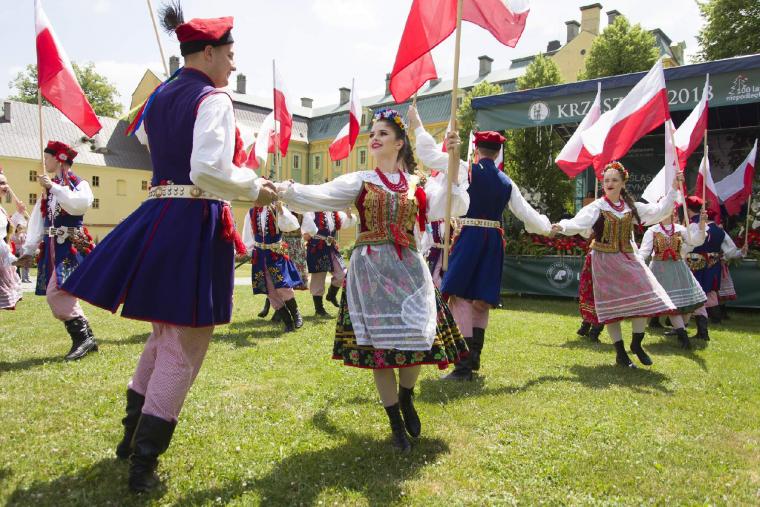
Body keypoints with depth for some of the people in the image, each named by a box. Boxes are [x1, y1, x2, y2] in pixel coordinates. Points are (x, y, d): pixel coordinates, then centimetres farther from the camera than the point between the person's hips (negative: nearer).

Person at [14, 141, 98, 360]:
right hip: (51, 248, 7)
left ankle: (82, 337, -8)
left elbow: (80, 204, -24)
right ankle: (86, 338, 15)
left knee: (56, 294, -18)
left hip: (71, 248, -7)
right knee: (64, 296, 6)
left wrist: (53, 187, -17)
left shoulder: (79, 184, -1)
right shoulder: (48, 189, 18)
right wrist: (28, 250, 10)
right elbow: (37, 220, 14)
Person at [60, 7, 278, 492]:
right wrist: (256, 188, -9)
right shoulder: (213, 99, -10)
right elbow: (209, 170, -23)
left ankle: (133, 436, 36)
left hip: (157, 217, 9)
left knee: (166, 335, 23)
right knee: (185, 348, 2)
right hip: (196, 225, -9)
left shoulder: (159, 97, 16)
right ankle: (143, 462, 11)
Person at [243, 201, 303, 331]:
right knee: (270, 291, 3)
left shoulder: (277, 209, -6)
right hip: (260, 257, 3)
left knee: (283, 287, -13)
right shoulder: (251, 213, 4)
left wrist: (280, 210, -28)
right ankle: (288, 321, 15)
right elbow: (248, 235, 12)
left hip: (277, 254, -3)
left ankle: (296, 314, 13)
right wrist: (250, 252, 8)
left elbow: (292, 225, -21)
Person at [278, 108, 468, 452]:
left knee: (416, 338, -5)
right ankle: (396, 424, 17)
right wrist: (284, 190, -29)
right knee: (378, 345, -1)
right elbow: (318, 195, -11)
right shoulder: (360, 182, 5)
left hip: (408, 269, 2)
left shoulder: (416, 186, 11)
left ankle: (406, 399, 27)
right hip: (371, 269, -1)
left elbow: (456, 208, 1)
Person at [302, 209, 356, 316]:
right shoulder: (312, 212, -8)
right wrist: (306, 234, -34)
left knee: (342, 274, 5)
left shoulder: (334, 213, 10)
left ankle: (331, 295, 32)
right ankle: (319, 309, 14)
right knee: (318, 279, 2)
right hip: (317, 249, -6)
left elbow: (349, 222, 14)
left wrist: (349, 215, -5)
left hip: (331, 249, 6)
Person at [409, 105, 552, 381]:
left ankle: (464, 366, -9)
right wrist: (547, 227, 34)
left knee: (460, 297, -4)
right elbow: (527, 213, 15)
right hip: (493, 241, 5)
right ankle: (474, 357, 22)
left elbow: (430, 155, -2)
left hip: (468, 237, -5)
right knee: (481, 298, 15)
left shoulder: (467, 170, -4)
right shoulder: (506, 183, 10)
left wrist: (417, 124, 10)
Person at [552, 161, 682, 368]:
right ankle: (620, 353, 12)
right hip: (605, 261, -4)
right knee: (612, 306, -2)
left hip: (627, 260, 4)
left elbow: (658, 211, 14)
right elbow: (578, 223, -22)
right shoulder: (597, 207, -7)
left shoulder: (631, 207, 9)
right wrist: (562, 226, -43)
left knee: (644, 299, -3)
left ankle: (637, 344, 19)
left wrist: (673, 189, 9)